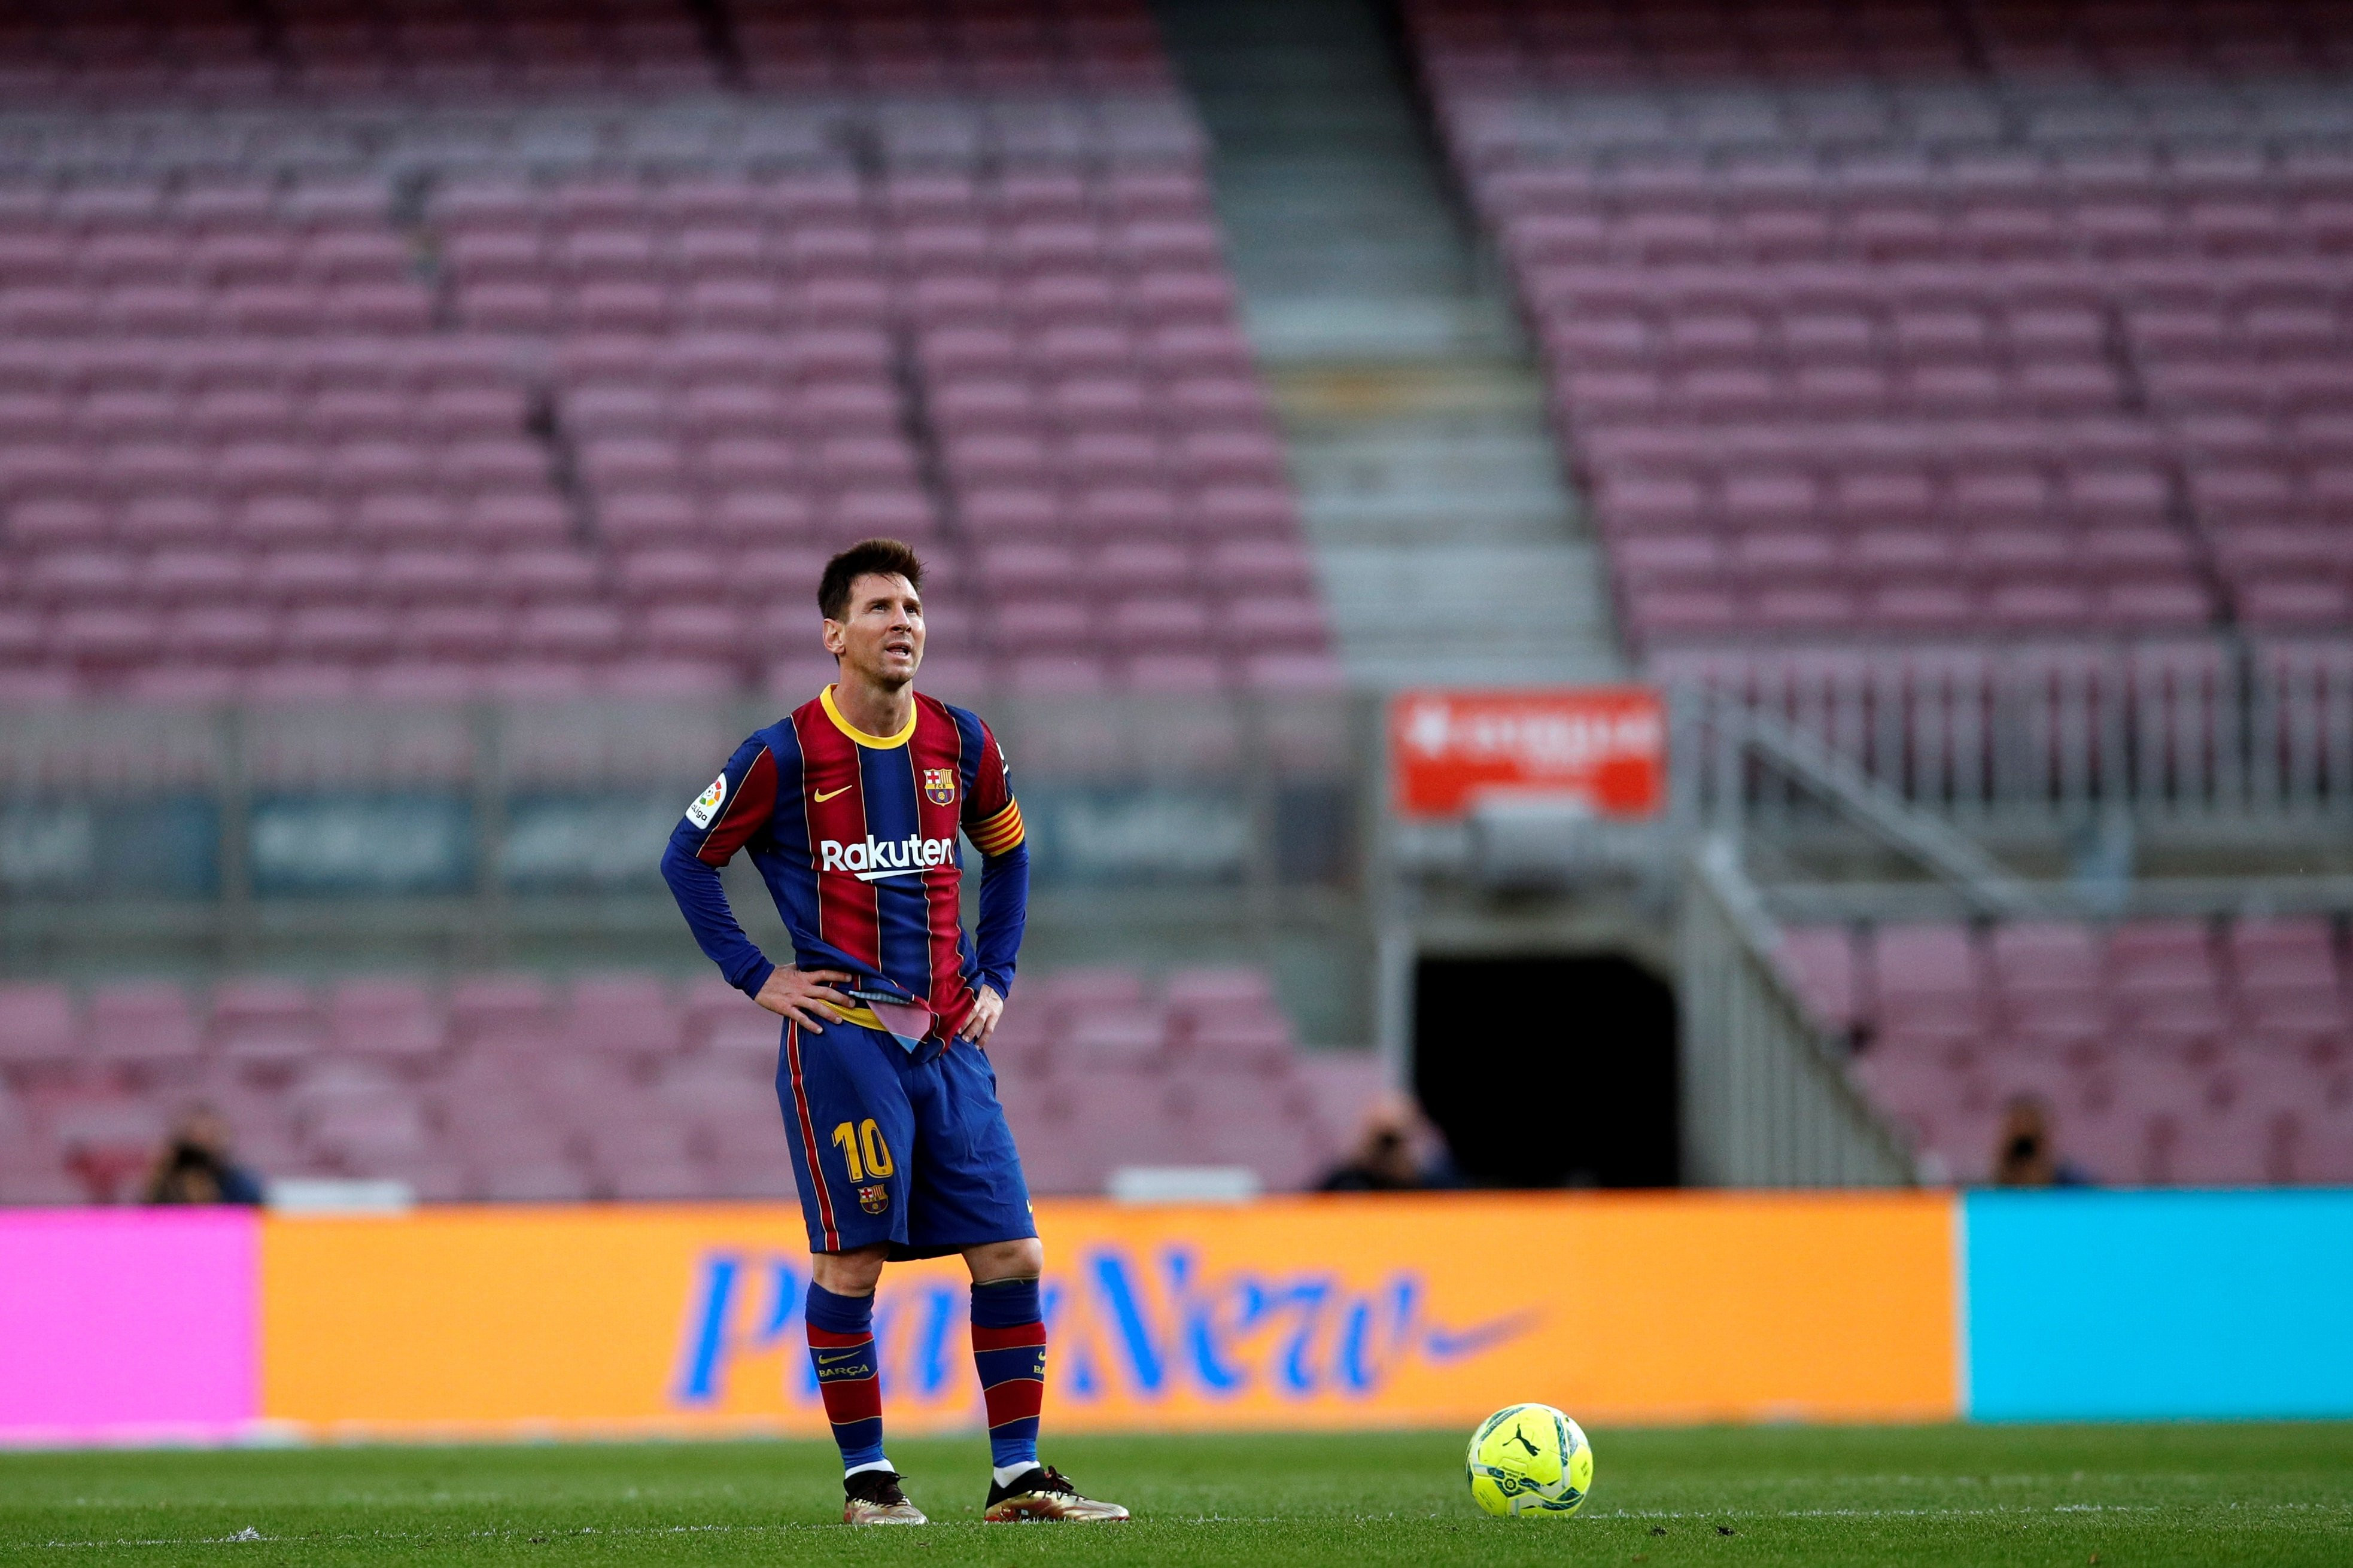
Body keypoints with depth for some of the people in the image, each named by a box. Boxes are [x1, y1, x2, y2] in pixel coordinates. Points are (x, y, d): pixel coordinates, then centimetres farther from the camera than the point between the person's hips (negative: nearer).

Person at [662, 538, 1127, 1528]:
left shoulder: (960, 743, 6)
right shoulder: (784, 755, -7)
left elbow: (1007, 853, 23)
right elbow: (688, 858, 2)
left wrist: (995, 977, 14)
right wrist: (754, 976, -2)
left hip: (948, 1039, 4)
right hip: (840, 1038, -4)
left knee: (1011, 1254, -1)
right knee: (851, 1260, -6)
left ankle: (1017, 1475, 6)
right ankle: (865, 1476, 5)